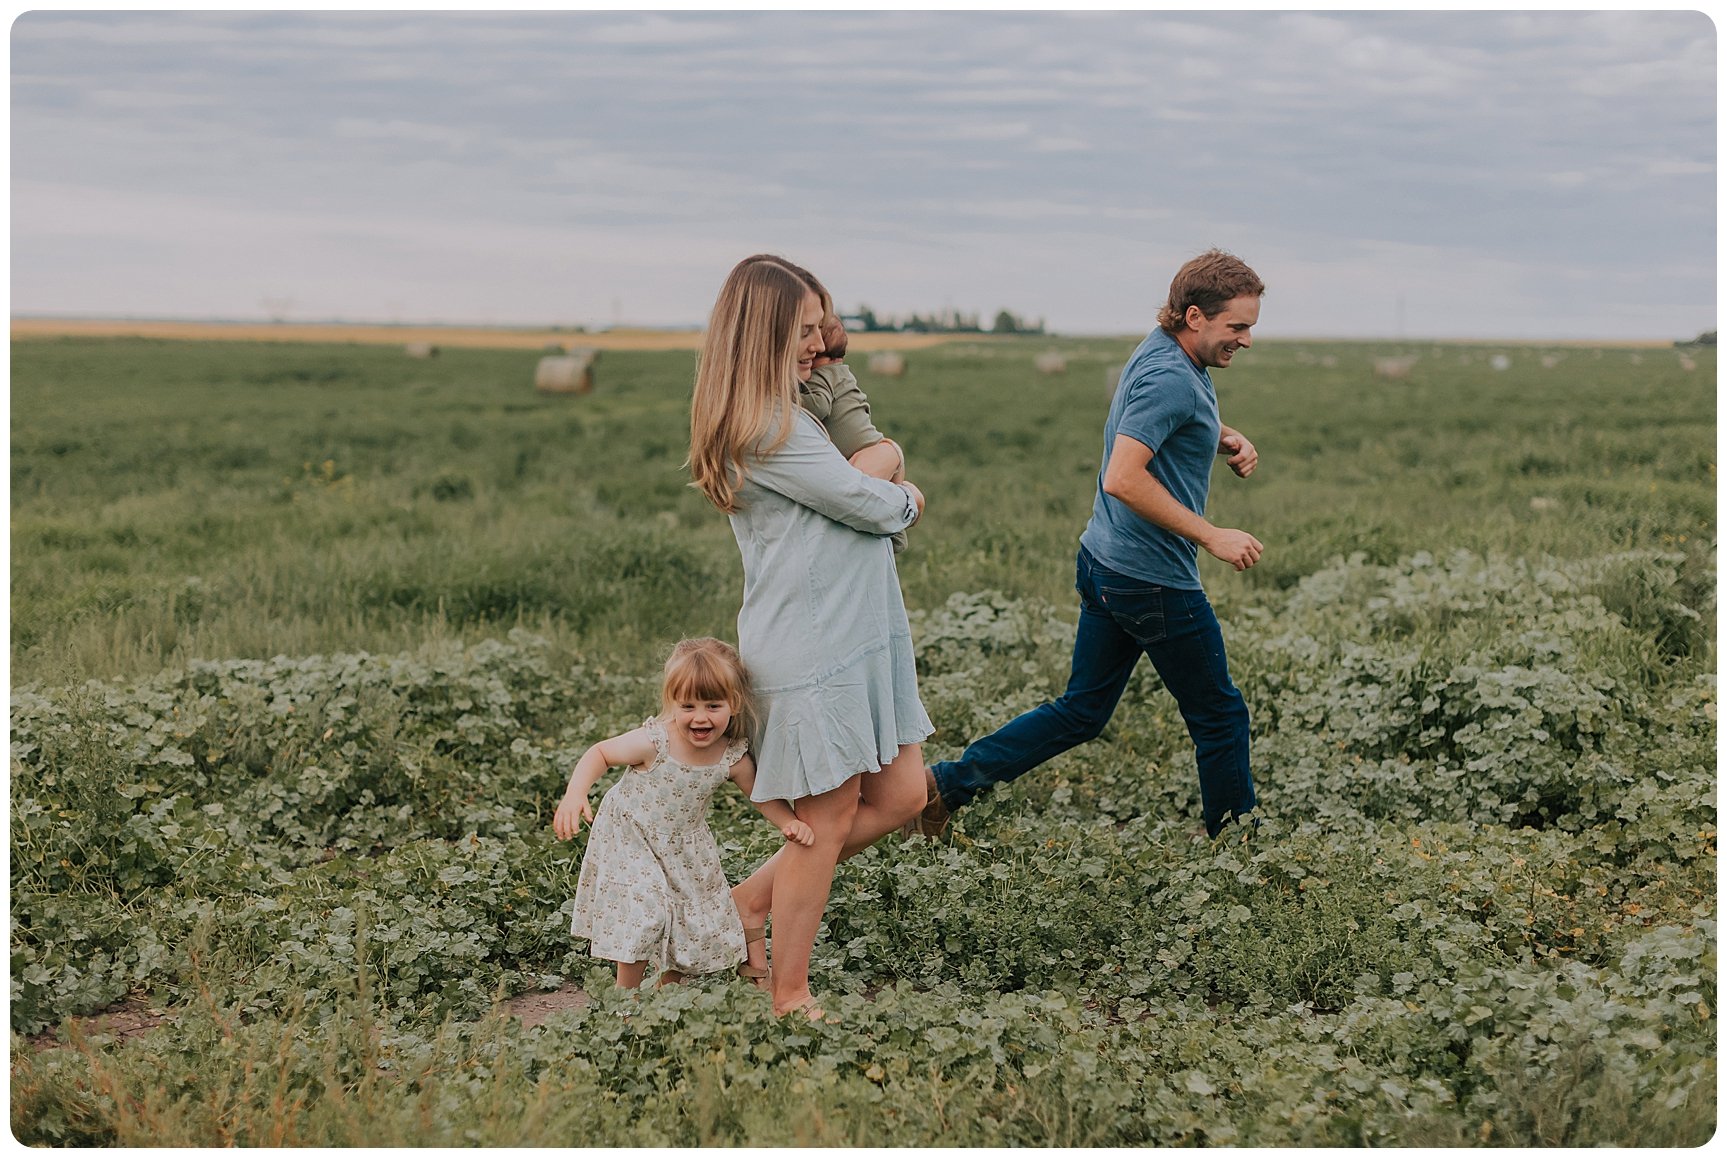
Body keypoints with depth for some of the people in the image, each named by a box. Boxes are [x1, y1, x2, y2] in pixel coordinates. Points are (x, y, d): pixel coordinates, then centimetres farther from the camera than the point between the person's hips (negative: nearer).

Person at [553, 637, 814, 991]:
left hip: (685, 850, 4)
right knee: (642, 915, -14)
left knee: (700, 925, 8)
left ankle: (668, 989, 33)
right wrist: (574, 795, -30)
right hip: (631, 841, -4)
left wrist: (790, 822, -20)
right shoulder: (653, 743, -29)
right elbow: (600, 754, -17)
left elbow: (762, 794, -3)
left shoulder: (733, 758, -18)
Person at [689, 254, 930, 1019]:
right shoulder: (766, 432, -19)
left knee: (901, 796, 11)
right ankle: (789, 1000, 15)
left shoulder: (787, 415, 14)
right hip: (810, 650, -10)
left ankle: (749, 901, 23)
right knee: (829, 820, 1)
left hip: (861, 635, 10)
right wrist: (904, 499, 7)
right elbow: (877, 507, -15)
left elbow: (877, 455, 16)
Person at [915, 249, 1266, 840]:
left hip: (1104, 564, 10)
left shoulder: (1162, 352, 9)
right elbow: (1122, 479, -30)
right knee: (1219, 716, 9)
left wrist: (1227, 438, 10)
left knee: (1081, 711, 14)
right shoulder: (1170, 378, -22)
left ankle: (947, 783, 7)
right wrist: (1212, 536, -25)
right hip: (1155, 581, -10)